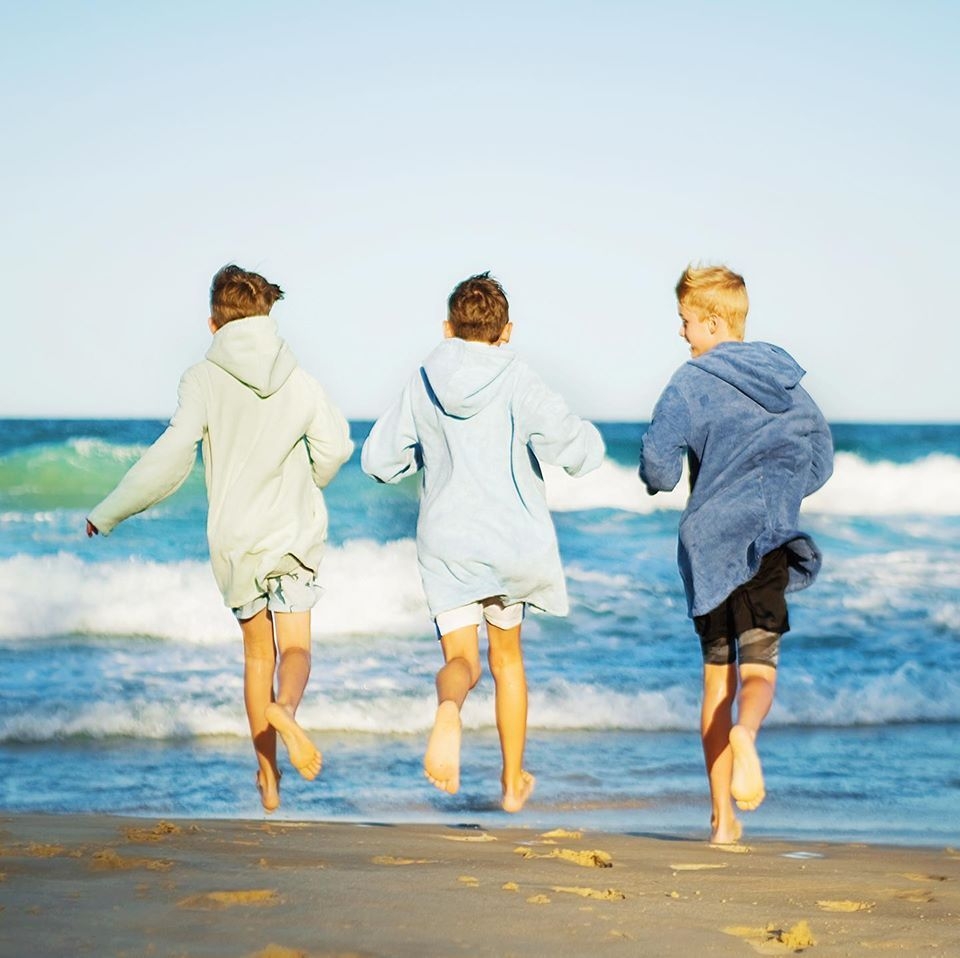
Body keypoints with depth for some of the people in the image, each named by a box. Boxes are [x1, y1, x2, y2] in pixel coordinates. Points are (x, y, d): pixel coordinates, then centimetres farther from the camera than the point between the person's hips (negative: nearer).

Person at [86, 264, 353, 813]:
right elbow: (335, 447, 0)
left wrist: (108, 515, -10)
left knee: (257, 654, 15)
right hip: (297, 532, 0)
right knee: (296, 648, 3)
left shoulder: (205, 379, -9)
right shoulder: (298, 380, 0)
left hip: (235, 538, 0)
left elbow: (173, 456, -17)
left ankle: (269, 778, 19)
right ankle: (285, 710, -32)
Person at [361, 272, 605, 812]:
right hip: (512, 540, -1)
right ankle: (513, 782, 27)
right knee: (507, 657, 19)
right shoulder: (518, 383, -9)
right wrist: (585, 443, 5)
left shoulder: (424, 384, 1)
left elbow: (378, 460, 7)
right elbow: (581, 448, -19)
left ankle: (449, 710, -38)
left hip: (445, 543, 1)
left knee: (461, 660, 0)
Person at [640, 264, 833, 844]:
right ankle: (745, 734, -41)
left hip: (709, 542, -1)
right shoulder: (784, 377, 10)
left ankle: (723, 818, 10)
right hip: (771, 539, 2)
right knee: (758, 669, -4)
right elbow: (821, 457, 14)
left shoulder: (693, 382, -4)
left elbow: (658, 466, -11)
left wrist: (659, 480, 11)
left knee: (717, 676, 9)